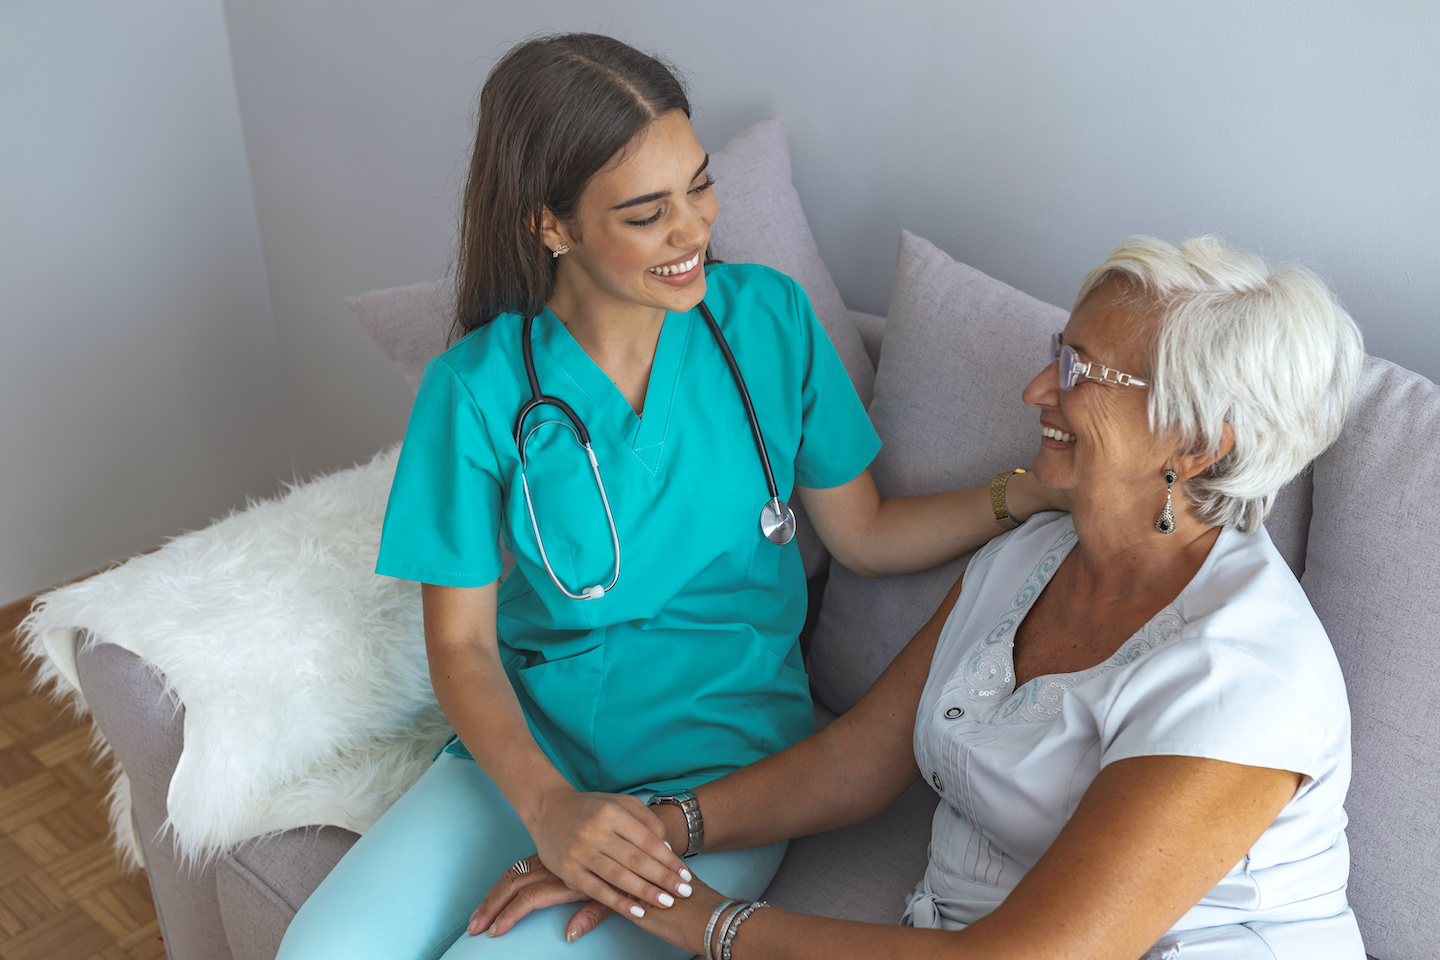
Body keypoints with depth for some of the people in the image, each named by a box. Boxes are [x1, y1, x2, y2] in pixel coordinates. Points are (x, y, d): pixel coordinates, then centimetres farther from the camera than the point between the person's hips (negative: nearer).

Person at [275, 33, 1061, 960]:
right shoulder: (479, 389, -9)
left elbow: (867, 535, 2)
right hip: (527, 748, 2)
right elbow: (461, 642, -6)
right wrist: (548, 806, -21)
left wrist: (1041, 486, -10)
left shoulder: (768, 318, -5)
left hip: (723, 761, -1)